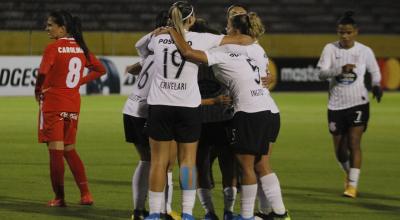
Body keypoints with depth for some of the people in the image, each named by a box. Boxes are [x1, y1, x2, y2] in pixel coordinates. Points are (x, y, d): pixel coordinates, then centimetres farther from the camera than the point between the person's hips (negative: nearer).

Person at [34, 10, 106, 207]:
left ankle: (59, 198, 1)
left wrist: (38, 91, -7)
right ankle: (85, 194, 7)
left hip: (53, 104, -6)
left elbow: (42, 73, -25)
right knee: (69, 150, 16)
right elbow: (100, 70, 14)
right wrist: (80, 81, 11)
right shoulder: (81, 48, 7)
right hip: (73, 104, 6)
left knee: (55, 150, -1)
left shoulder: (53, 48, -13)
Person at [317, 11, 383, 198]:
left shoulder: (365, 51, -2)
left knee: (354, 144, -15)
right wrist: (341, 69, -33)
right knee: (340, 151, 7)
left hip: (358, 103, -1)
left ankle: (352, 185, -13)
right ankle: (349, 173, 37)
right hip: (336, 105, 1)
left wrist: (376, 85, -6)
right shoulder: (331, 49, -4)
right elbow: (322, 73, -16)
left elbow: (375, 71, 15)